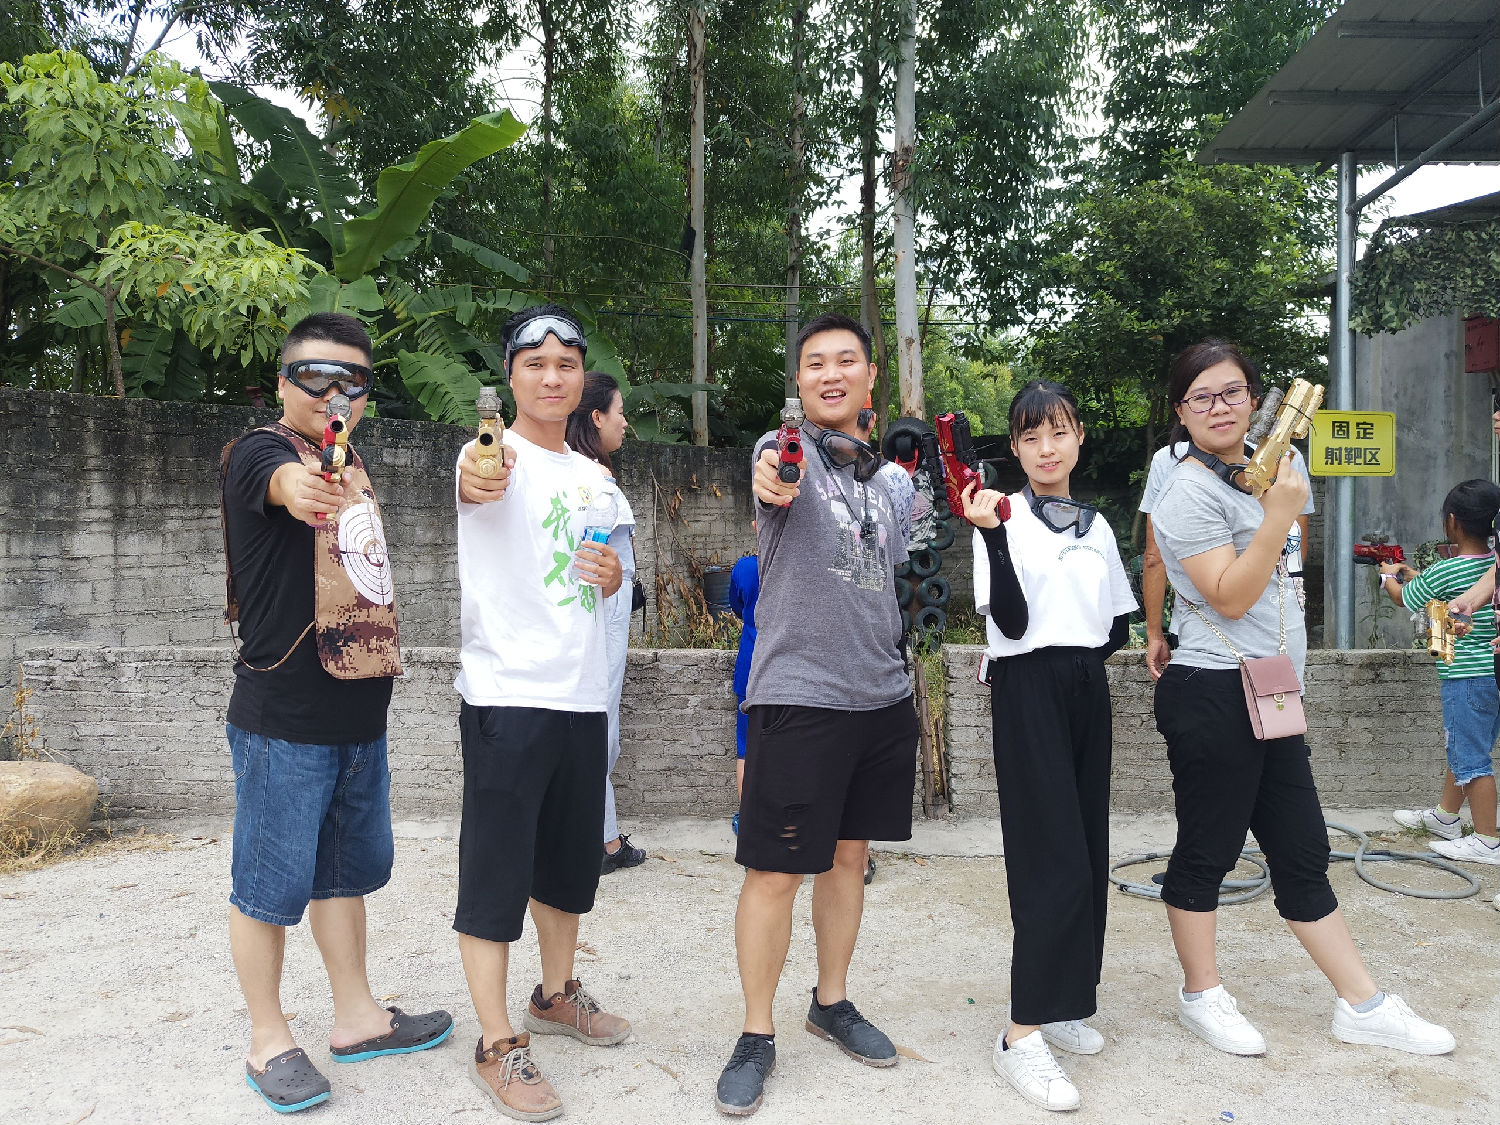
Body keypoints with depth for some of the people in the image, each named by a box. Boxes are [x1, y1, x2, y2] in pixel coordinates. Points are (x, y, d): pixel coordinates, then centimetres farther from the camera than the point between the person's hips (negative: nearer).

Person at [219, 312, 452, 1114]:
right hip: (283, 718, -8)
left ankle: (357, 1018, 31)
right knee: (269, 885, 4)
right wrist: (297, 484, -58)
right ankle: (268, 1041, 21)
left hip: (359, 715, 8)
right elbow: (279, 479, -36)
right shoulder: (259, 452, -10)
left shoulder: (352, 463, 13)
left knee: (346, 871, 17)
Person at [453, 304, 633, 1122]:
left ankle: (555, 995, 38)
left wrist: (612, 579, 0)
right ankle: (496, 1047, 12)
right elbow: (475, 482, -35)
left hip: (582, 694, 7)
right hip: (507, 694, -7)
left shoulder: (592, 477, 13)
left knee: (570, 859, 18)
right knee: (496, 869, 0)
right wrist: (476, 477, -59)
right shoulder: (497, 458, -9)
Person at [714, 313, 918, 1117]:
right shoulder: (787, 451, -6)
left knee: (848, 854, 16)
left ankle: (832, 1004, 34)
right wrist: (771, 482, -54)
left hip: (882, 691, 6)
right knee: (776, 870, -1)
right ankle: (757, 1037, 15)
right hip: (799, 694, -6)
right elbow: (776, 485, -31)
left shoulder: (880, 473, 14)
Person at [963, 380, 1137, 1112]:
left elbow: (1119, 625, 16)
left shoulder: (1097, 526, 12)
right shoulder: (1005, 519, -6)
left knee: (1087, 854, 9)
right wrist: (992, 535, -26)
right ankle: (1021, 1035, -4)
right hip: (1029, 692, -6)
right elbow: (1011, 621, -16)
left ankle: (1060, 1003, 23)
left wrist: (1082, 654, 0)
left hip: (1087, 691, 6)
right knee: (1055, 862, -11)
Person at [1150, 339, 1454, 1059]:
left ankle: (1362, 1005, 23)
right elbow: (1229, 597, -19)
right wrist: (1281, 514, -22)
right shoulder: (1191, 491, -12)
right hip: (1214, 696, -9)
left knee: (1303, 853, 14)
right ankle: (1201, 997, 20)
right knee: (1206, 850, 4)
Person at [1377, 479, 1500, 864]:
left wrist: (1389, 577, 23)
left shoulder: (1444, 571, -18)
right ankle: (1445, 816, 35)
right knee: (1460, 747, 21)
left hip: (1467, 677, -8)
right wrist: (1414, 576, 31)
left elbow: (1404, 599, 2)